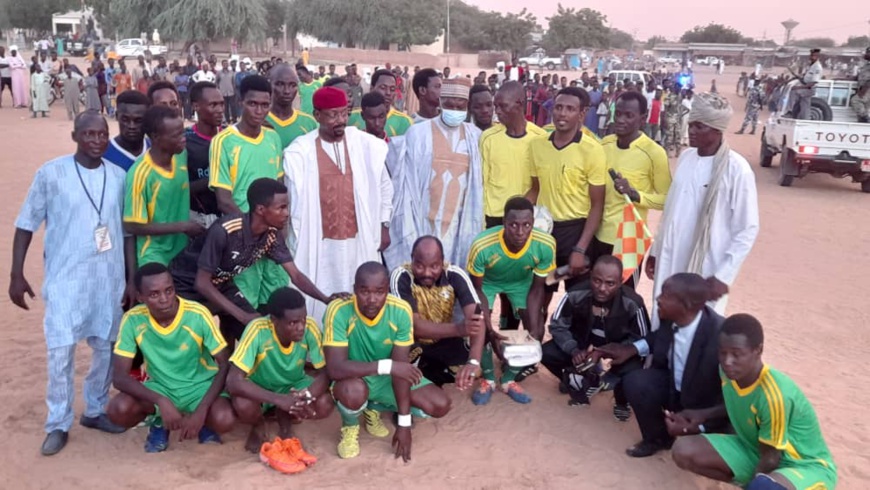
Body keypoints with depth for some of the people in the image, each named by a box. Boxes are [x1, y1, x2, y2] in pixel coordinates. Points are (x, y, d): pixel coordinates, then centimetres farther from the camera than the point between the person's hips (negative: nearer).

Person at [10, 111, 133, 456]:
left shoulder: (118, 177, 3)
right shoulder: (51, 173, -6)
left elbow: (127, 232, 7)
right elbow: (26, 225, 0)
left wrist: (132, 280, 6)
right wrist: (17, 274, -3)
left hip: (109, 278, 3)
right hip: (65, 278, -3)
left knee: (106, 346, 11)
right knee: (60, 351, -3)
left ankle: (95, 410, 30)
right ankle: (58, 424, 14)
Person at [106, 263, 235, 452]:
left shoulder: (198, 315, -23)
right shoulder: (133, 319, -17)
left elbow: (226, 366, -17)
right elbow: (119, 376, -15)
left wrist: (201, 412, -27)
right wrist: (161, 401, -31)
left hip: (201, 386, -2)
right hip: (160, 388, 2)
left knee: (224, 420, -32)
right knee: (118, 409, -27)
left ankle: (204, 421, 6)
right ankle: (159, 422, 6)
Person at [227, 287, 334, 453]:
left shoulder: (310, 327, -27)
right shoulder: (257, 330, -33)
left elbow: (325, 373, -21)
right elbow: (233, 381, -37)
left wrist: (306, 396, -41)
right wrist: (279, 399, -46)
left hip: (293, 386, 2)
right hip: (259, 389, -2)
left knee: (325, 405, -26)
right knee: (243, 405, -34)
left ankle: (285, 418, 8)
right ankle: (258, 426, 4)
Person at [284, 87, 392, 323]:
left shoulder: (366, 145, -1)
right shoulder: (300, 151, -7)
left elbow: (384, 186, 10)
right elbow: (295, 199, -1)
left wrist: (383, 226, 9)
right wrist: (296, 243, 2)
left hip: (360, 242, 2)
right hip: (319, 245, -2)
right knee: (320, 305, 5)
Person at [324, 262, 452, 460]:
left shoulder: (401, 311, -22)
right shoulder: (339, 311, -30)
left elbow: (400, 366, -19)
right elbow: (334, 368, -36)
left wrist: (404, 424, -20)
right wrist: (386, 366, -44)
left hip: (388, 379, 4)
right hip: (354, 378, -3)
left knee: (440, 405, -11)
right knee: (354, 391, -39)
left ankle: (375, 408, 13)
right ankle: (350, 427, -1)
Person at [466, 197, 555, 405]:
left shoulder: (546, 245, -35)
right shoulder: (482, 246, -40)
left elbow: (537, 288, -18)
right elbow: (477, 289, -23)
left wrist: (533, 329, -26)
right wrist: (490, 331, -31)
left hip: (522, 281, 2)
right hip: (488, 281, -2)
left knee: (538, 331, -8)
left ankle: (509, 379, 15)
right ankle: (488, 379, 10)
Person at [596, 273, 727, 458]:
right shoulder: (672, 318, -17)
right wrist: (632, 349, -5)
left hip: (705, 407, -5)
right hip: (674, 388, 5)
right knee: (635, 382, -18)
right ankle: (657, 437, 9)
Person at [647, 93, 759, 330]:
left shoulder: (737, 169, -15)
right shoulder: (686, 157, 3)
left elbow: (748, 230, -12)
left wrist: (724, 275, -15)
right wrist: (656, 249, 14)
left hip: (706, 270, -5)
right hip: (670, 262, 6)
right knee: (661, 325, 13)